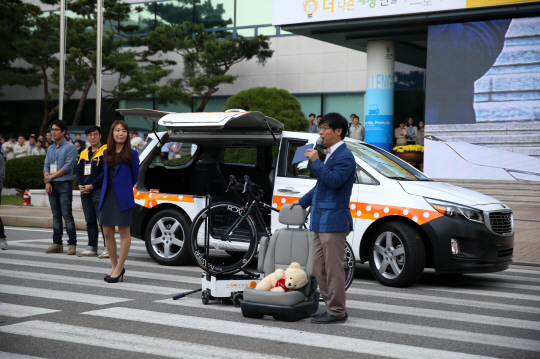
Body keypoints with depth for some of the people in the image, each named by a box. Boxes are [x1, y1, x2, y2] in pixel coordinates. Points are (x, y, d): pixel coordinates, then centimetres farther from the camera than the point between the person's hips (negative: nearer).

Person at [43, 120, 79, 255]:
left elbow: (68, 166, -11)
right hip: (52, 186, 6)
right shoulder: (50, 149, 18)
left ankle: (72, 244, -8)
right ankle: (57, 244, 11)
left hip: (64, 184, -6)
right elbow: (46, 166, 13)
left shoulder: (70, 148, -3)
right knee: (56, 216, 8)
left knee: (67, 215, -10)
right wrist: (47, 182, -3)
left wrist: (51, 177, -7)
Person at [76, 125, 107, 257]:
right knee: (90, 221, 11)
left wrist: (92, 185, -14)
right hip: (85, 192, 7)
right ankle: (92, 247, 16)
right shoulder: (84, 153, 18)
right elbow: (78, 171, 18)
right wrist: (80, 185, 0)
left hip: (99, 191, -7)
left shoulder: (105, 151, -4)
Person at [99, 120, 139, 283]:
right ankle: (114, 266, 21)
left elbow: (134, 177, 5)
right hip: (107, 196, 5)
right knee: (107, 233, 7)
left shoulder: (131, 154, -4)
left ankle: (119, 268, 7)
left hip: (123, 198, -5)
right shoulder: (107, 153, 10)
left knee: (124, 233, 1)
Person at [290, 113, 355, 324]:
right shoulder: (329, 154, 19)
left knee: (333, 268, -5)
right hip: (321, 221, 10)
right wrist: (303, 201, 35)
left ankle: (337, 312, 1)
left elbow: (334, 180, -26)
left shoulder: (344, 156, -11)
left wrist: (316, 161, -18)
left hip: (333, 221, -10)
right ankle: (331, 307, 21)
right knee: (319, 267, 13)